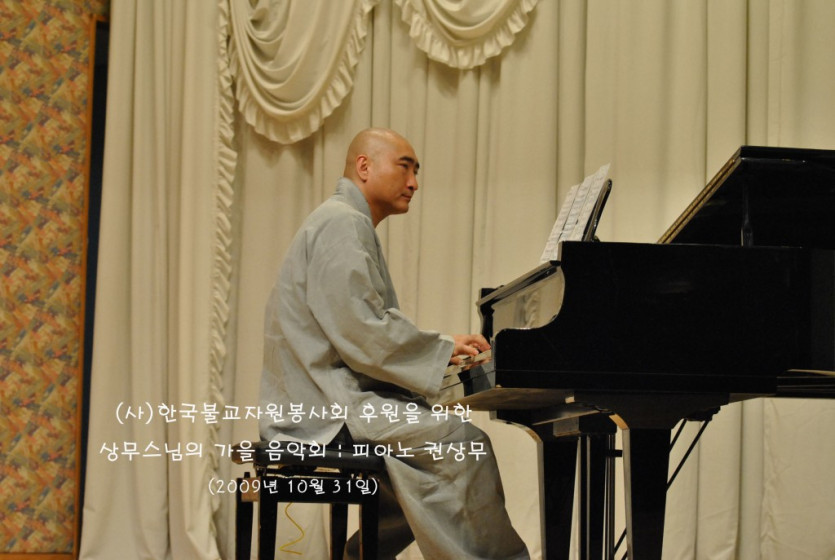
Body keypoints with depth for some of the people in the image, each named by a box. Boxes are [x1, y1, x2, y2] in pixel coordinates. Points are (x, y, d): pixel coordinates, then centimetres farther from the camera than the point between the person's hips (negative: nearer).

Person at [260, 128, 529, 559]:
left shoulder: (354, 224, 24)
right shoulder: (341, 223, -10)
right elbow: (361, 333, -20)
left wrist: (440, 350, 7)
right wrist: (442, 350, -10)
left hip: (339, 394, 11)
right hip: (327, 408, -11)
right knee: (465, 446, -21)